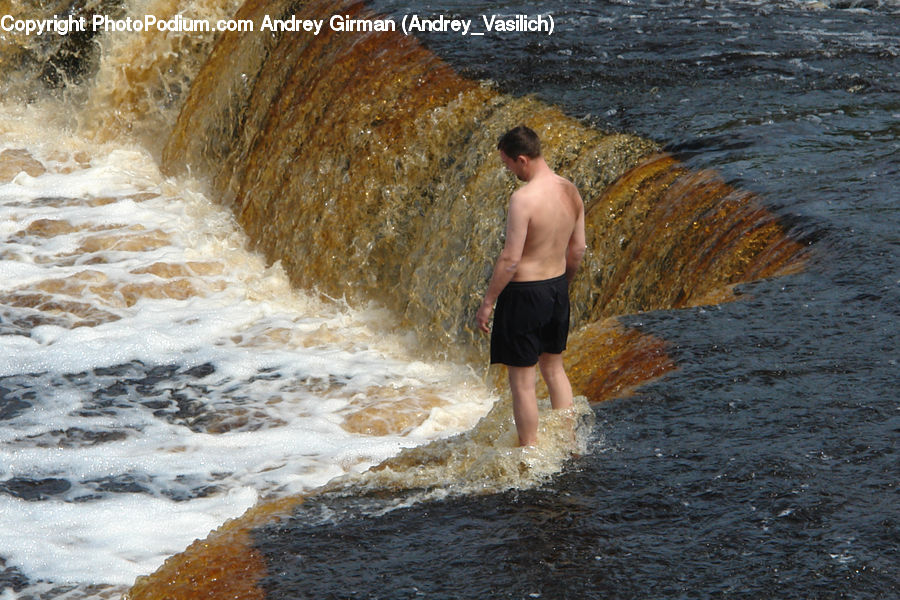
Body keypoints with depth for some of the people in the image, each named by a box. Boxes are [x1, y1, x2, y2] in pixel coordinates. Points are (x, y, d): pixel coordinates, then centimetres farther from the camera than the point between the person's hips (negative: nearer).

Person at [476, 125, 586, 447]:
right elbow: (577, 249, 10)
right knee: (554, 368, 23)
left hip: (524, 292, -8)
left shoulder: (523, 198, -23)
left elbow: (510, 258, -22)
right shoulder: (570, 191, 1)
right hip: (557, 288, 8)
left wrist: (487, 303, -14)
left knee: (522, 378, 4)